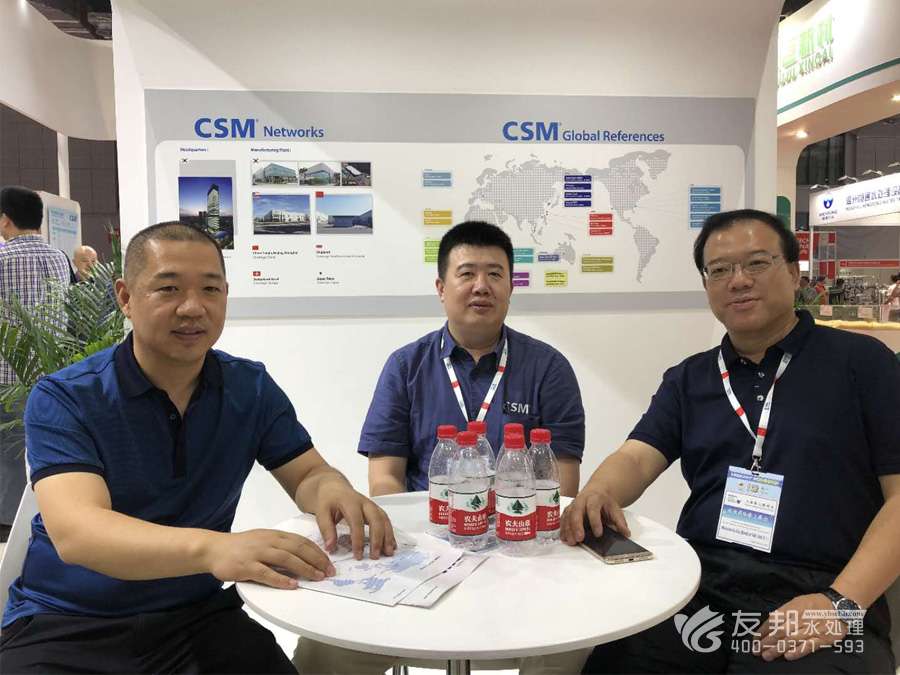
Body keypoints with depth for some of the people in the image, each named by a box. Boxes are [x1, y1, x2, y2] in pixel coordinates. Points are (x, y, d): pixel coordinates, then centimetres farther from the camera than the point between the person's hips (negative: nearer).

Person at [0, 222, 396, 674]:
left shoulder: (251, 388, 1)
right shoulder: (62, 399, -11)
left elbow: (307, 475, 5)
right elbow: (75, 530, -25)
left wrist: (331, 490, -22)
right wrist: (209, 548, -44)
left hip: (198, 617, 3)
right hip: (65, 624, -2)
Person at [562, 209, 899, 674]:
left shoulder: (860, 361, 4)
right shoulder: (688, 378, 15)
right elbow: (636, 458, 4)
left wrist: (842, 602, -14)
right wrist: (597, 494, -19)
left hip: (816, 596, -2)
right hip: (698, 587, 3)